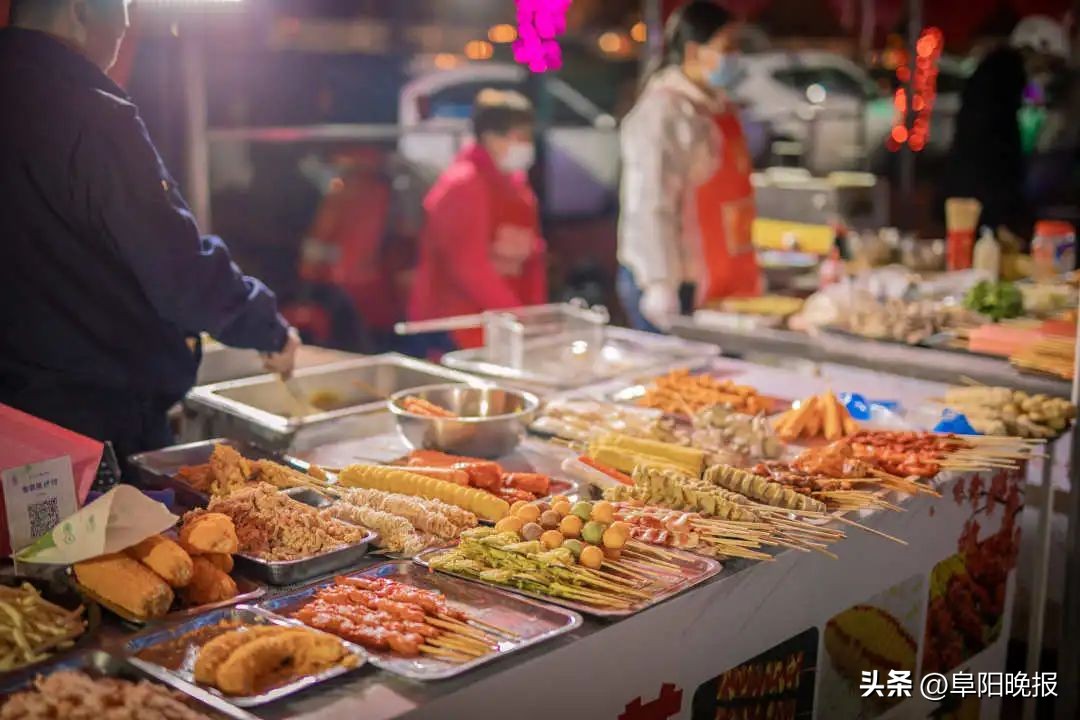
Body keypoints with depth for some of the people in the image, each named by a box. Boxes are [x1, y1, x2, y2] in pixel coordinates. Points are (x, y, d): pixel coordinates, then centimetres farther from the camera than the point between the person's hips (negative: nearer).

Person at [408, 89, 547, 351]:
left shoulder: (514, 182, 12)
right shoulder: (462, 185, -16)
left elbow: (532, 247, 19)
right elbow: (469, 265, -22)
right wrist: (518, 317, -19)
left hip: (503, 324, 8)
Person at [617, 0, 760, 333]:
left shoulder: (719, 107, 13)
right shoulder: (662, 112, -13)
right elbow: (650, 204, -20)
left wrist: (749, 274, 20)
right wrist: (660, 283, -24)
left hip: (723, 284, 8)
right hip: (678, 287, -8)